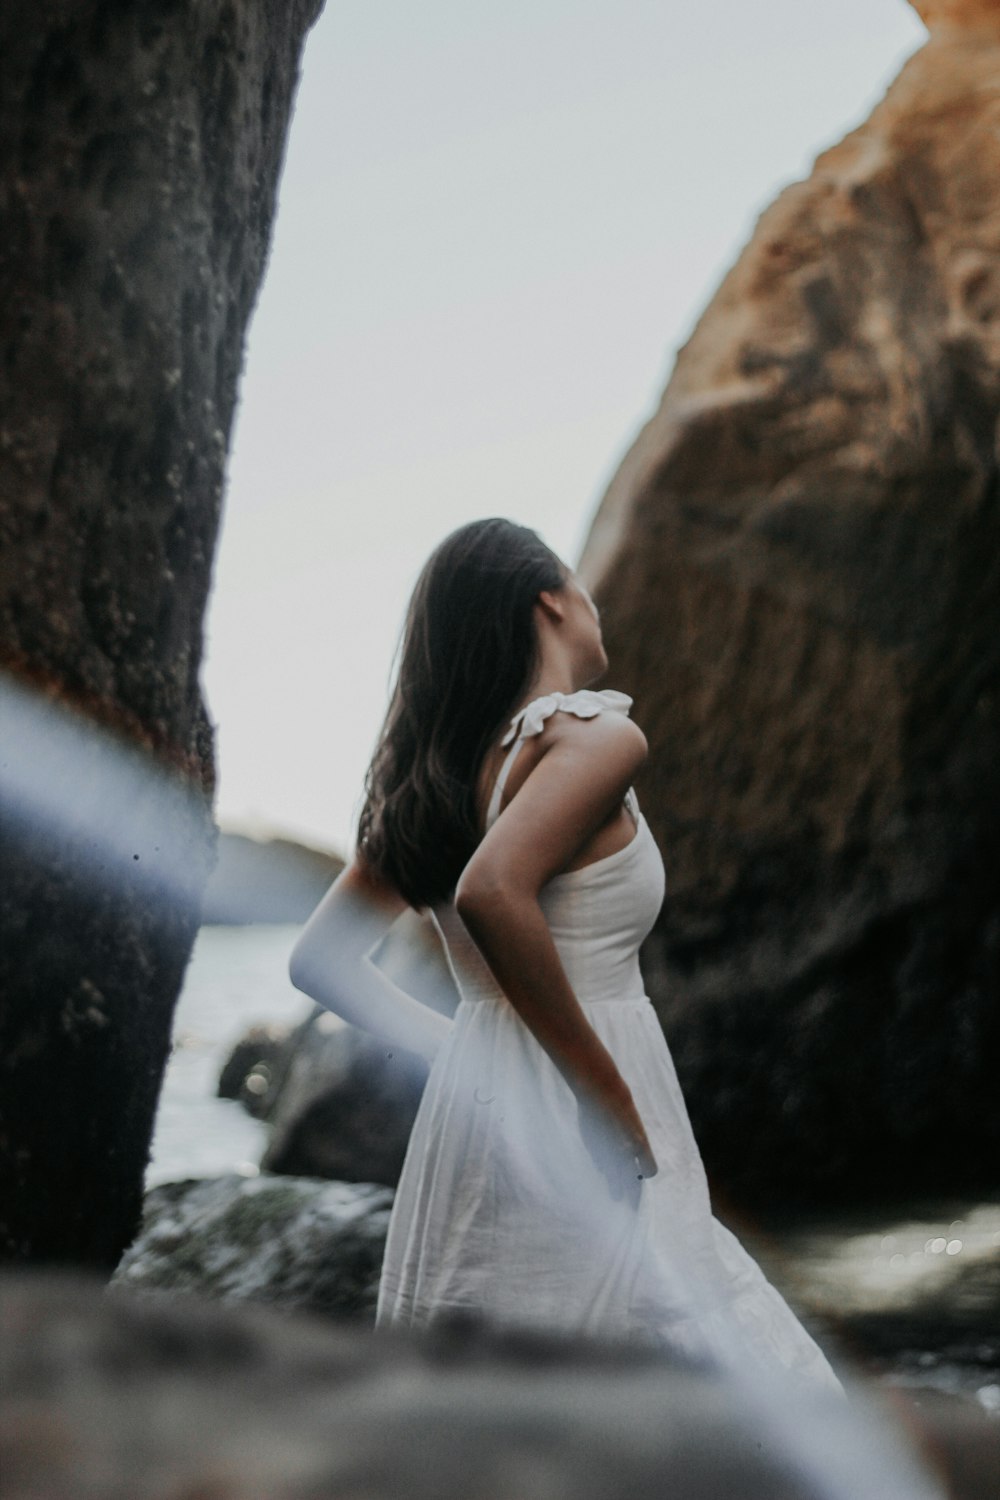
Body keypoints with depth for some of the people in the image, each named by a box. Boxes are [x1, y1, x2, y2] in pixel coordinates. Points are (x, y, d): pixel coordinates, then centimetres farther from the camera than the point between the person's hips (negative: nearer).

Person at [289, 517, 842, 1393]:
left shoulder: (432, 776, 13)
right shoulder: (594, 734, -9)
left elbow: (320, 960, 17)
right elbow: (492, 893, -27)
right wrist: (611, 1099, -21)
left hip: (472, 1121, 9)